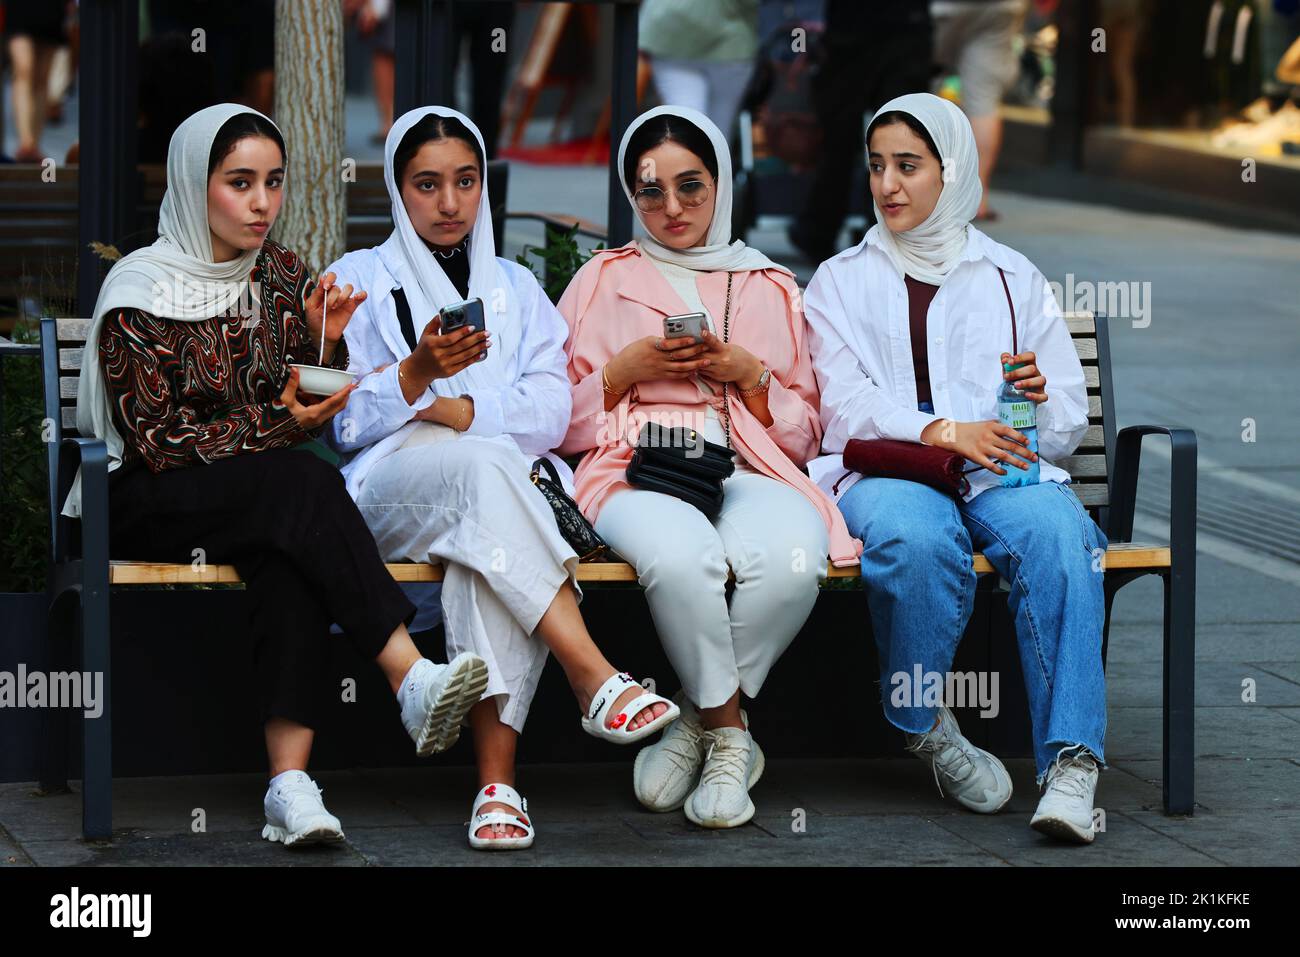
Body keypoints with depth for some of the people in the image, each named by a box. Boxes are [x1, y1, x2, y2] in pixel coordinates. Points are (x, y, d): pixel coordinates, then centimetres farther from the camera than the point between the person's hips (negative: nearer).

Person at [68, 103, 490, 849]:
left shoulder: (282, 276, 10)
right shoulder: (141, 292, -7)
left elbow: (308, 415, 9)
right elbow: (158, 441, -12)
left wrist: (324, 343, -10)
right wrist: (274, 426, -21)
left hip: (256, 500, 4)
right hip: (147, 504, -4)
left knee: (291, 561, -34)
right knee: (302, 483, -34)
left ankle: (290, 780, -45)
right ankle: (413, 679, -44)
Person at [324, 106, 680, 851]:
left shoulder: (514, 286, 25)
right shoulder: (360, 279, 17)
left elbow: (550, 413, 9)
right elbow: (348, 422, 3)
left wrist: (459, 409, -7)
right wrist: (417, 375, -16)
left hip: (500, 477, 2)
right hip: (392, 489, -2)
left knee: (487, 552, -38)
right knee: (483, 466, -39)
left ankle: (498, 778, -46)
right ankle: (598, 683, -48)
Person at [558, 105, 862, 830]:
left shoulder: (772, 289, 24)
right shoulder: (604, 280, 21)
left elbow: (806, 434, 21)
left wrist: (751, 376, 3)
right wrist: (627, 369, -1)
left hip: (748, 471, 1)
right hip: (637, 470, -1)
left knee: (793, 557, -38)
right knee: (683, 555, -41)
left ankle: (699, 723, -18)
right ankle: (730, 735, -19)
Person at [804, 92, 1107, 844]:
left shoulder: (1011, 277, 22)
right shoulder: (842, 281, 19)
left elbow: (1070, 422, 16)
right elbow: (845, 403, 2)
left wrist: (1041, 402, -9)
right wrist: (940, 431, -16)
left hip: (1003, 468, 1)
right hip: (886, 470, -1)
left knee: (1055, 532, -35)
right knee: (916, 538, -38)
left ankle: (1072, 760, -41)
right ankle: (924, 725, -17)